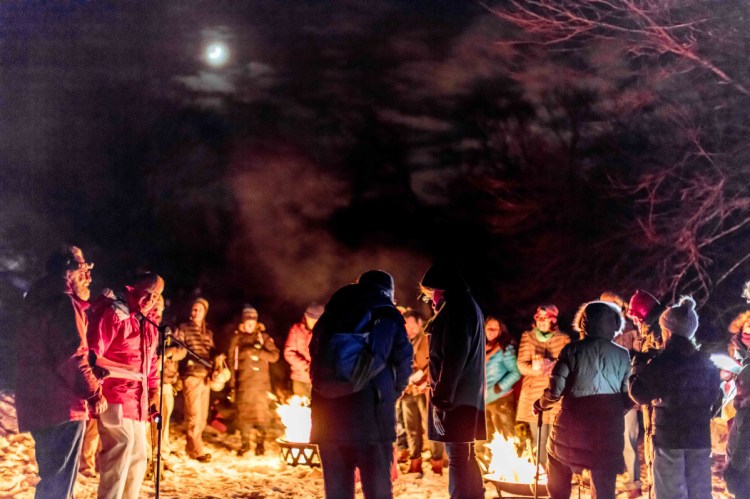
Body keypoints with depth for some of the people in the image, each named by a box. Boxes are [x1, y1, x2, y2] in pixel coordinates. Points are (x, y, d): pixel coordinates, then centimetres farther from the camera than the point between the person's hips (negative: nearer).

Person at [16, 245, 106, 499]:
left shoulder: (38, 303, 17)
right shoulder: (64, 304, -14)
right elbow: (73, 358, -21)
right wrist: (95, 393, -9)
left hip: (36, 404, 10)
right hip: (63, 406, -10)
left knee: (52, 478, 20)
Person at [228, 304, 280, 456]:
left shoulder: (263, 337, 6)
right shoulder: (237, 338, 9)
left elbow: (274, 355, -3)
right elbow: (231, 359, 10)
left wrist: (257, 352, -16)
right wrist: (232, 379, 3)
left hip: (260, 381, -1)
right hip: (243, 382, 1)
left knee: (261, 412, -4)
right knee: (243, 412, 2)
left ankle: (260, 443, 6)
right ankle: (245, 442, 13)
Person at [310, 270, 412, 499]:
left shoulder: (330, 316, 15)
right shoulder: (387, 317, 6)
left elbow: (315, 362, 14)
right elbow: (404, 362, 6)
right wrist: (390, 395, 22)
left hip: (329, 414, 3)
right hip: (371, 415, -3)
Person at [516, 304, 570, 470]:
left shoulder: (563, 338, 7)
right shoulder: (528, 337, 10)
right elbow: (522, 365, 1)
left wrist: (549, 365, -18)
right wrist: (536, 368, -17)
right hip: (534, 394, 1)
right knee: (538, 438, -2)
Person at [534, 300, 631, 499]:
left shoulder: (572, 350, -1)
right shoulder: (622, 355, 3)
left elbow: (555, 392, -7)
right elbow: (629, 399, 2)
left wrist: (540, 404, 13)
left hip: (572, 422, -1)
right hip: (608, 426, 1)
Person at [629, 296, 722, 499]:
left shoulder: (660, 363, -13)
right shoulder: (707, 363, 4)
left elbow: (640, 395, -4)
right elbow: (715, 399, 14)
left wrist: (637, 366, 7)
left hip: (669, 438, -4)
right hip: (700, 437, 4)